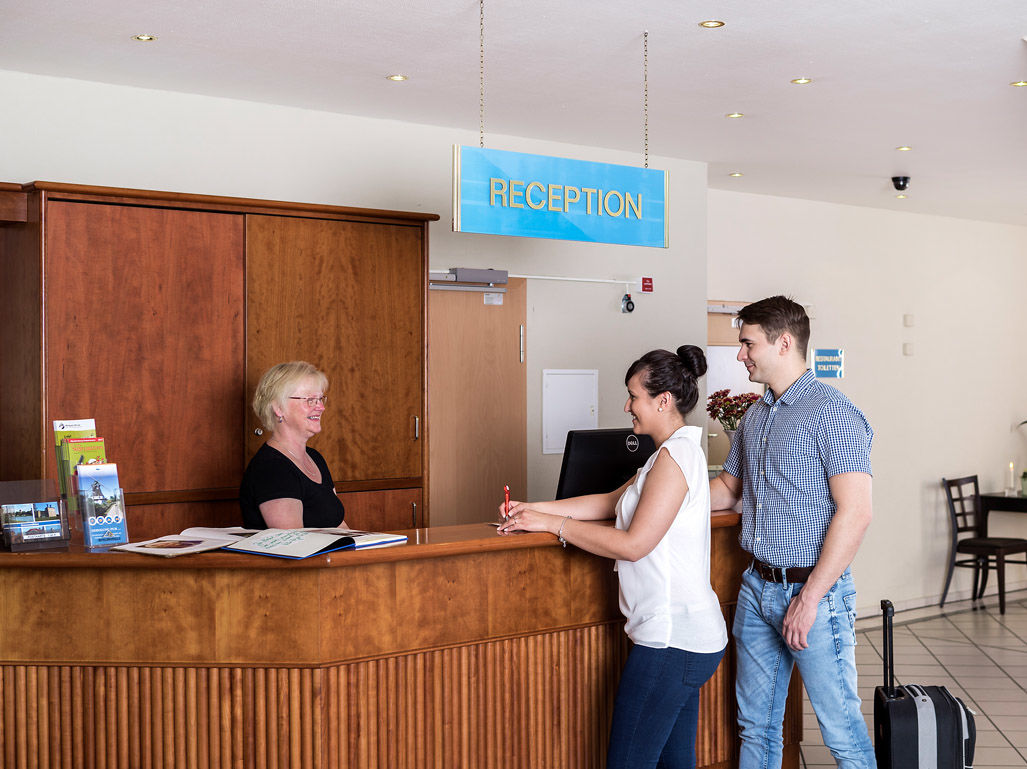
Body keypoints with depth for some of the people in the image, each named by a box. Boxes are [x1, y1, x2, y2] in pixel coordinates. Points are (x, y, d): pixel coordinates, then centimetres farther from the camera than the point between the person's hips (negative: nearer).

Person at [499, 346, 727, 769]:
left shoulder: (675, 456, -16)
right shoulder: (675, 452, 17)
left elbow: (632, 544, -19)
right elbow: (610, 502, 21)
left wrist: (552, 524, -12)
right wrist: (535, 509, 13)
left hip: (671, 638, -10)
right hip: (684, 637, 10)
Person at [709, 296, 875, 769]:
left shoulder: (832, 415, -13)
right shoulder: (754, 417, 13)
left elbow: (854, 514, -19)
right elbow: (728, 489, 25)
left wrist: (810, 597, -21)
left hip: (813, 590, -8)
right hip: (758, 587, 8)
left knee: (841, 729, 1)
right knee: (756, 724, 15)